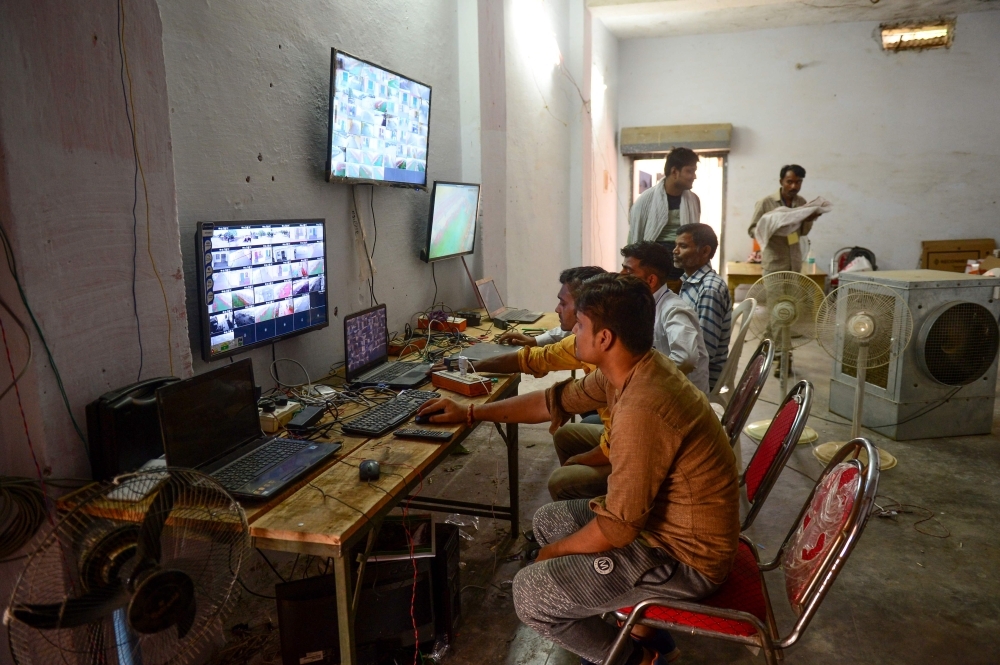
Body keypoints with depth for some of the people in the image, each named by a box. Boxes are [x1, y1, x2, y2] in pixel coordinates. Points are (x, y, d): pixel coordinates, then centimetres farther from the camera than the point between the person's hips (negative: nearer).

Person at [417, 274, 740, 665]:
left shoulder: (642, 408, -33)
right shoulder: (632, 368, -4)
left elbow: (618, 528, -27)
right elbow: (555, 401, 9)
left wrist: (555, 552, -7)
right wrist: (470, 413, 12)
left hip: (686, 556, -9)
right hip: (664, 518, 9)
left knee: (530, 593, -9)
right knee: (547, 521, 18)